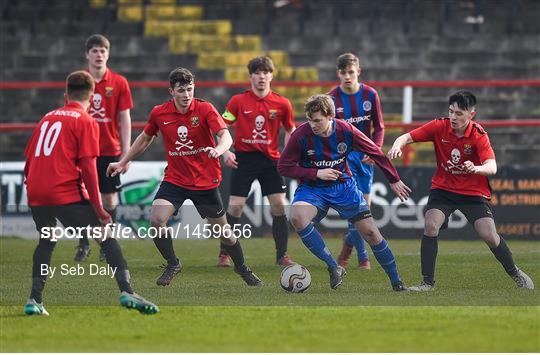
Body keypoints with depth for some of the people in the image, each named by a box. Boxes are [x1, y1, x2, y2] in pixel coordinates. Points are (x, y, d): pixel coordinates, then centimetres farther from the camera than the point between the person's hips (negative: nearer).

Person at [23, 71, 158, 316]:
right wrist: (98, 208, -7)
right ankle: (126, 291, -14)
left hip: (36, 193, 6)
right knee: (107, 236, 0)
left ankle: (34, 300, 18)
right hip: (67, 192, -6)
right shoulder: (86, 122, 2)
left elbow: (28, 163, 20)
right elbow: (87, 166, -8)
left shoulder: (47, 118, 19)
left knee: (46, 241, 25)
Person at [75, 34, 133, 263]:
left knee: (109, 199, 3)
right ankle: (83, 243, 12)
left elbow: (124, 118, 2)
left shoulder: (119, 83, 0)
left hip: (110, 150, 0)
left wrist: (126, 151, -3)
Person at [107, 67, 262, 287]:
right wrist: (124, 162, 19)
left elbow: (225, 135, -25)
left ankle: (241, 267, 37)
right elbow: (146, 137, 15)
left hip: (205, 180, -2)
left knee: (221, 229, 9)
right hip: (175, 179, 2)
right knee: (156, 219, -20)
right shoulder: (159, 113, -5)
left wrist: (218, 149, -48)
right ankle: (172, 264, 4)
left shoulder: (205, 109, -13)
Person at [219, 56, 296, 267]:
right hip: (243, 158, -2)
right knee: (235, 207, -4)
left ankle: (282, 255, 8)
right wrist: (225, 151, -12)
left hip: (271, 159, 2)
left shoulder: (282, 104, 0)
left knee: (279, 206, -3)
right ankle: (224, 255, 7)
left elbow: (290, 130, 12)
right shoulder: (238, 101, -4)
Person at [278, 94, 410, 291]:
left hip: (343, 185, 1)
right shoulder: (301, 135, -19)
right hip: (313, 188, -1)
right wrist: (316, 173, -21)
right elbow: (284, 167, -10)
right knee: (297, 217, -32)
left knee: (371, 232, -3)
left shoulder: (345, 131, -15)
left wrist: (394, 180, 7)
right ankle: (333, 267, -24)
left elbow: (375, 152, -1)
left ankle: (396, 282, 14)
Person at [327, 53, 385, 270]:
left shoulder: (370, 95, -1)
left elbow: (379, 127, 7)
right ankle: (363, 256, -6)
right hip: (343, 154, -3)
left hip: (365, 154, 3)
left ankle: (349, 244, 26)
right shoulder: (332, 98, -7)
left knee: (365, 206, 4)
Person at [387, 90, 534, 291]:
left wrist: (476, 169, -51)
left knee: (489, 236, -12)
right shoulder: (439, 127, -11)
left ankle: (515, 273, 16)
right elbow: (408, 137, -11)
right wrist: (397, 146, -34)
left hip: (473, 192, -2)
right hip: (443, 188, 2)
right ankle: (428, 282, -11)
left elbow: (492, 167, -28)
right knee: (430, 226, -22)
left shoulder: (479, 135, -17)